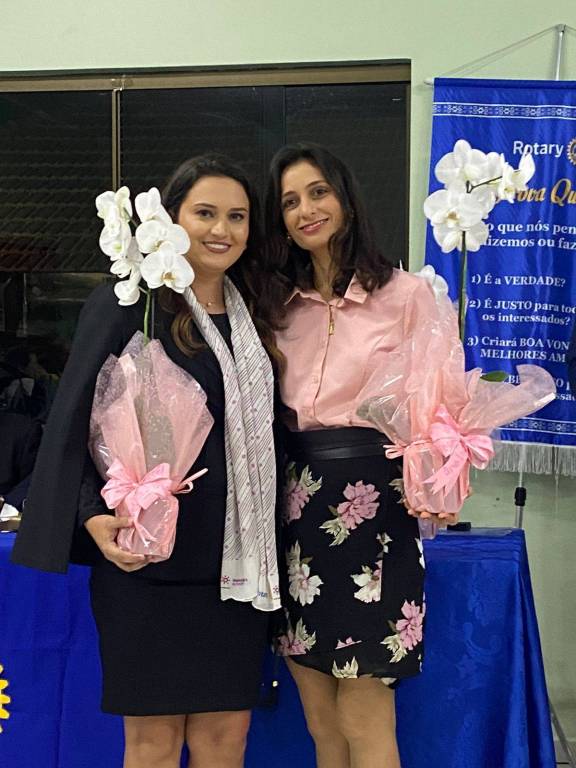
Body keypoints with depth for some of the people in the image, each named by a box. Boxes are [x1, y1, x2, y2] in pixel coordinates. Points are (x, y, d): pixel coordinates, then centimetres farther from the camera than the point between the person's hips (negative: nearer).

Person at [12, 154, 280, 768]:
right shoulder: (126, 304, -4)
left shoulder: (251, 318, 13)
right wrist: (92, 514, -18)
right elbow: (74, 421, -5)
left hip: (236, 552, 5)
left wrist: (263, 533, 7)